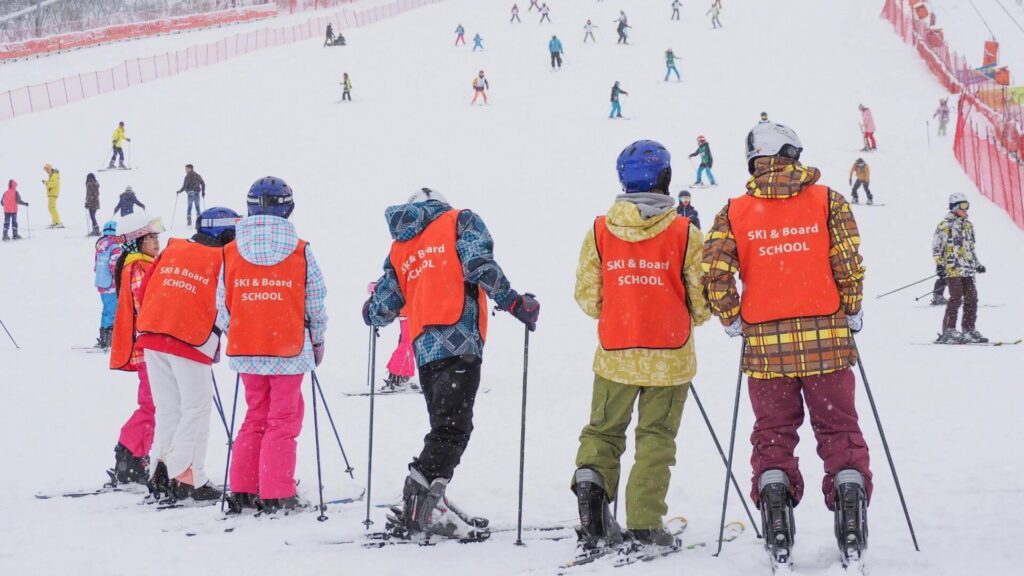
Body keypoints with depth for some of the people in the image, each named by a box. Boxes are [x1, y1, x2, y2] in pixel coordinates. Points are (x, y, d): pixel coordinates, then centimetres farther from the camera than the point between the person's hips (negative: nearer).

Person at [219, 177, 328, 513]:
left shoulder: (231, 253, -1)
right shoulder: (300, 251, -6)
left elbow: (222, 308, 4)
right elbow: (316, 303, 0)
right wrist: (318, 341, 15)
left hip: (247, 352, 3)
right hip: (289, 351, -3)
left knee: (255, 417, 16)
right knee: (283, 420, 5)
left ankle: (242, 492, 14)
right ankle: (276, 495, 0)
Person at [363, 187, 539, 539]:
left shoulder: (399, 249, 22)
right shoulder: (460, 221, 10)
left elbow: (380, 312, 18)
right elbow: (479, 265, -9)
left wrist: (372, 309, 42)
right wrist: (515, 303, -6)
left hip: (423, 349, 6)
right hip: (459, 340, -6)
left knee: (445, 427, 13)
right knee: (453, 427, -11)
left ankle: (430, 504, 6)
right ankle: (419, 498, -25)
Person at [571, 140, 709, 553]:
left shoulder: (600, 232, -3)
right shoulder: (685, 234, -7)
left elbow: (588, 299, 1)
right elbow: (702, 302, -3)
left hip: (615, 356, 2)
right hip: (670, 357, -1)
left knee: (603, 430, 17)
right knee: (656, 438, 6)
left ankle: (590, 481, -7)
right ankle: (644, 526, 3)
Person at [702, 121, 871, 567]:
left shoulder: (735, 212, 2)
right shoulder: (827, 200, 1)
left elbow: (714, 274, -6)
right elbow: (848, 263, -6)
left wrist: (733, 320, 8)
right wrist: (851, 314, 8)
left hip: (765, 342, 1)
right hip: (825, 338, -1)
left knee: (773, 432, 10)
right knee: (838, 429, 9)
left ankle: (776, 524, -1)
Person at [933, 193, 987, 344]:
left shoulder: (968, 225, 18)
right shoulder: (945, 225, -5)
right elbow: (937, 247, -5)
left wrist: (977, 264, 24)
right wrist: (939, 265, -12)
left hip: (967, 269, 7)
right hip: (952, 268, -7)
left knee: (971, 298, 4)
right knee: (956, 297, -14)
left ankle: (969, 330, 12)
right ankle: (948, 332, -11)